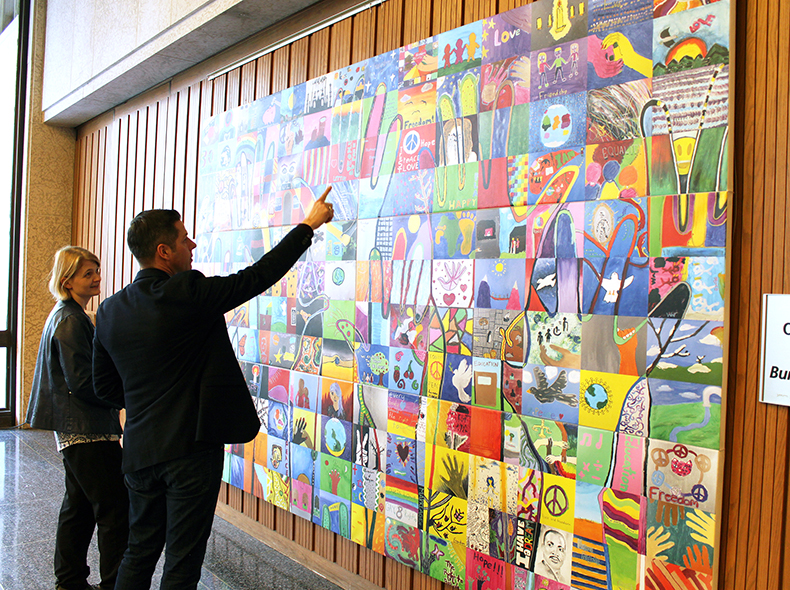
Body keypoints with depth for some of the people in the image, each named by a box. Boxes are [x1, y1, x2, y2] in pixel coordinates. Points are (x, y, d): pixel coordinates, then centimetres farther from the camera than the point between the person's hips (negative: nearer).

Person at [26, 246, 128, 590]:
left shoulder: (66, 316, 16)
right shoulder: (70, 320, -15)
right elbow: (82, 381, -20)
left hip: (74, 430, 11)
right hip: (88, 431, -11)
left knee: (79, 506, 16)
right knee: (115, 508, -8)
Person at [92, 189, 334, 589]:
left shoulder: (110, 309, 4)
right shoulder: (187, 294, -17)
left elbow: (104, 385, 10)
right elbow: (257, 277, -11)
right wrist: (309, 225, -2)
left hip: (140, 451, 7)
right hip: (191, 447, -7)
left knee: (140, 553, 19)